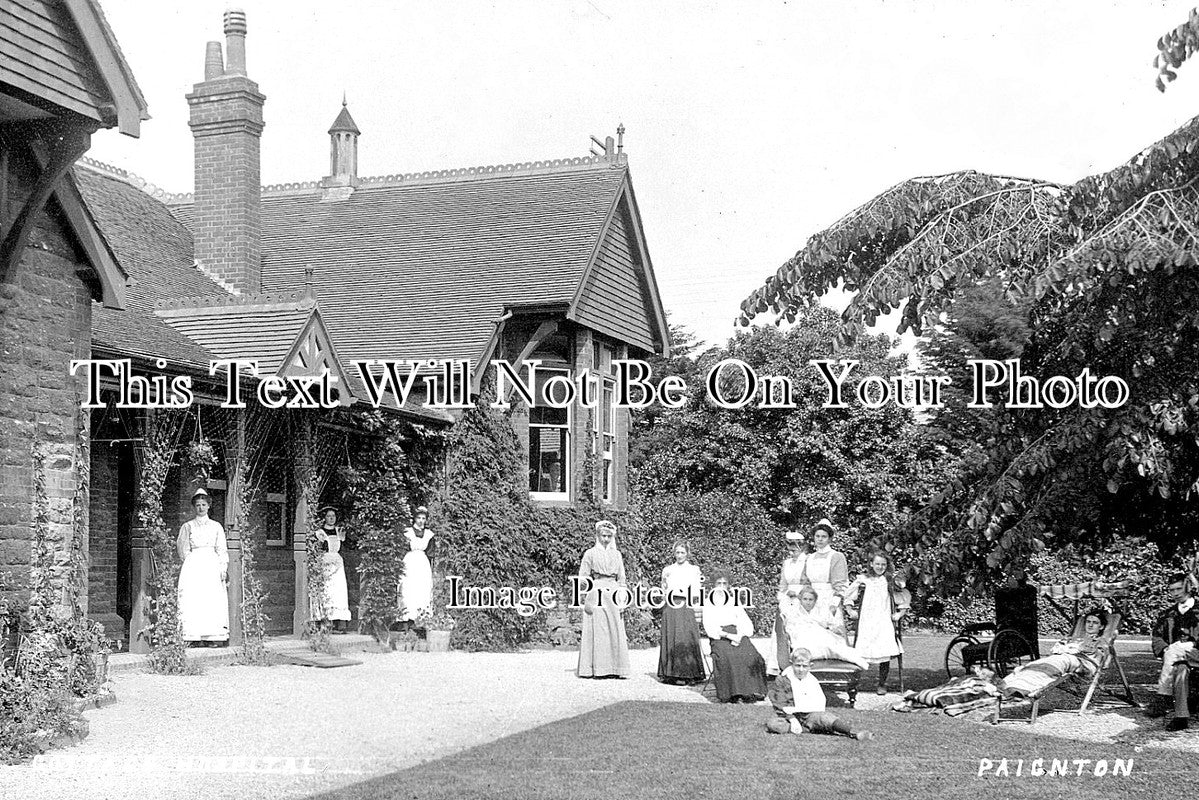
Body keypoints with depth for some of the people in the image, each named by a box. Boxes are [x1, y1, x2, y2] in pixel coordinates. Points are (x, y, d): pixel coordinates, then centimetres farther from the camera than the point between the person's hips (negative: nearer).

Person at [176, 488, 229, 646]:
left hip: (212, 565, 1)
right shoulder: (188, 526, 10)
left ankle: (212, 636, -9)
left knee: (213, 601, -8)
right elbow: (183, 549, 13)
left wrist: (223, 568, 0)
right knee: (193, 600, -11)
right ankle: (195, 635, -13)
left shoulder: (216, 526, 12)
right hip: (193, 566, -1)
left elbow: (222, 549, 9)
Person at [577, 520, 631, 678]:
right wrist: (586, 600, -8)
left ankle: (615, 668, 3)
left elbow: (621, 579, 15)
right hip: (596, 593, -4)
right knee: (596, 632, -5)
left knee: (615, 631, 0)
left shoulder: (617, 554, 14)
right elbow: (583, 578, 0)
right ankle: (597, 669, -4)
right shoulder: (590, 554, 3)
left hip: (613, 594, 4)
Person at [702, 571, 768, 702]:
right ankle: (730, 693, -34)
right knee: (725, 657, -36)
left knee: (751, 656, -29)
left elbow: (747, 624, 14)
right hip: (719, 638, -3)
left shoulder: (734, 602, 24)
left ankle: (749, 692, -27)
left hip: (738, 636, 3)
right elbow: (709, 628, 0)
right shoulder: (709, 604, 14)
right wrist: (728, 635, -14)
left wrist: (739, 635, -8)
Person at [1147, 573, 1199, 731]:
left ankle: (1162, 699, -39)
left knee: (1174, 651, -35)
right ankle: (1181, 716, -41)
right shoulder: (1168, 614, 22)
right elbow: (1157, 637, 15)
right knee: (1180, 669, -33)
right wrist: (1165, 650, -7)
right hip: (1175, 656, 3)